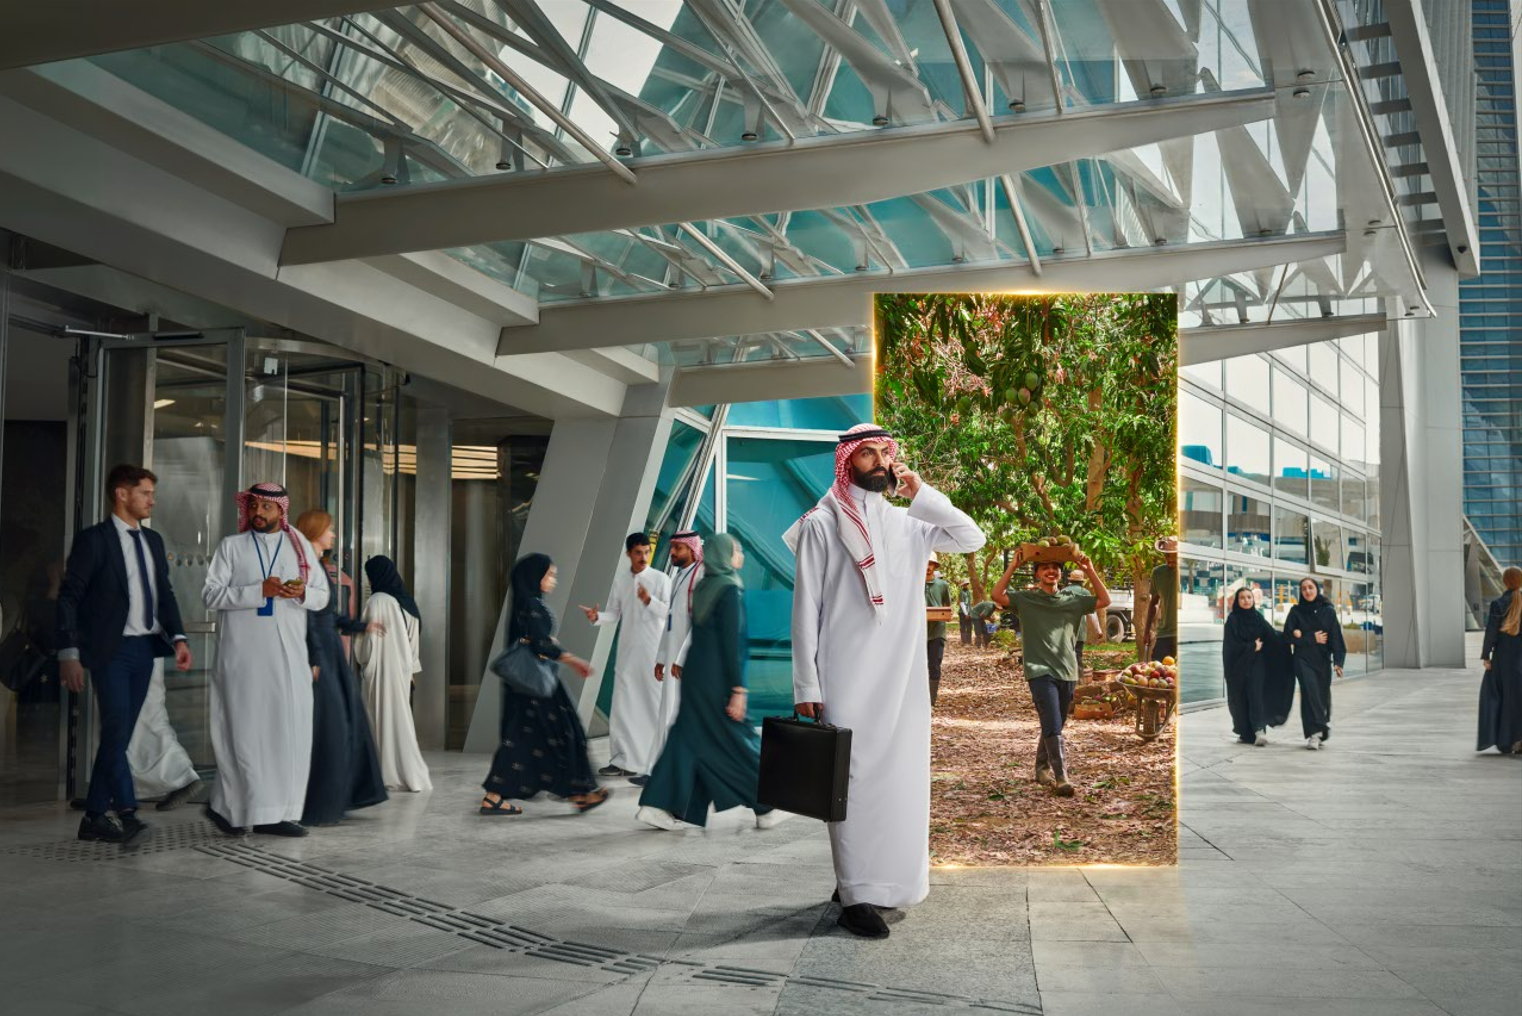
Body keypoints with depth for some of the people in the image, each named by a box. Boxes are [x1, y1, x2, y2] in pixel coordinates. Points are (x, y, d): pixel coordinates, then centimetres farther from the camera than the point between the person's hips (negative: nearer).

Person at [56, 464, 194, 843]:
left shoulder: (153, 540, 14)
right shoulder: (94, 539, -5)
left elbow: (165, 592, 15)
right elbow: (69, 597, -7)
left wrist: (178, 637, 0)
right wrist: (69, 653, -14)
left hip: (145, 649, 6)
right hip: (111, 650, -6)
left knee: (119, 734, 9)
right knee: (116, 730, -13)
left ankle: (95, 816, 16)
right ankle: (127, 812, -12)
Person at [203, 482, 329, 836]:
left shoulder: (300, 545, 13)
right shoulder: (231, 547, 7)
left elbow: (322, 595, 12)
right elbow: (211, 594, -4)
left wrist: (303, 593, -11)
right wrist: (259, 590, -16)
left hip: (288, 656, 3)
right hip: (242, 655, -2)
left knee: (290, 730, -1)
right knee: (245, 729, -2)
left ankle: (276, 813, 5)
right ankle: (226, 806, 12)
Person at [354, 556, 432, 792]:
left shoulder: (376, 601, -14)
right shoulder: (406, 601, 9)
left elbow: (369, 640, -13)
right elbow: (413, 640, 12)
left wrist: (362, 661, 3)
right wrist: (410, 670, 16)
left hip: (382, 669, -7)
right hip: (402, 670, 7)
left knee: (384, 719, -1)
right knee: (401, 717, 11)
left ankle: (393, 775, 1)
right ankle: (410, 774, 12)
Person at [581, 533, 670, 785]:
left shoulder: (661, 579, -5)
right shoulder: (620, 579, 9)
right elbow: (614, 614, 9)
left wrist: (650, 601, -26)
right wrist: (597, 617, -10)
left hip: (653, 650, -5)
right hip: (627, 650, 5)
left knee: (653, 707, -3)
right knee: (622, 705, 8)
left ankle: (653, 766, -1)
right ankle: (623, 760, 18)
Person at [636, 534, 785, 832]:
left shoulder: (703, 587, 10)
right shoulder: (730, 590, -14)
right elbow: (731, 642, -19)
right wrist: (738, 690, -18)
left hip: (695, 675, 8)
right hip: (717, 680, -8)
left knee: (689, 739, 8)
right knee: (738, 741, 4)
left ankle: (658, 805, 2)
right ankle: (766, 809, 16)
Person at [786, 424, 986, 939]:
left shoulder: (907, 522, 12)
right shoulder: (821, 524, -2)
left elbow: (973, 539, 7)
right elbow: (805, 609, -4)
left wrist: (921, 494, 2)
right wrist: (806, 686, -9)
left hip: (902, 676, 5)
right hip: (847, 678, -5)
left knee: (899, 778, 8)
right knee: (853, 781, -4)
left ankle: (882, 881, 21)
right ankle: (856, 897, 1)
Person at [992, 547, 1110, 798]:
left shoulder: (1072, 598, 10)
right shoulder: (1026, 599, 0)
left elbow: (1104, 600, 6)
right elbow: (998, 595, -15)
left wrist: (1090, 571, -2)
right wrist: (1013, 566, -17)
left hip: (1067, 671, 4)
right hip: (1040, 671, -4)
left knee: (1055, 726, 14)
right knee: (1052, 726, -14)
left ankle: (1042, 768, 31)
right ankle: (1061, 777, -14)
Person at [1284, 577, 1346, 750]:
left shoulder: (1328, 611, 3)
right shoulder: (1296, 611, 3)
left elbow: (1336, 638, -3)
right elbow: (1288, 636, -2)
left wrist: (1338, 662, -13)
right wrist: (1312, 638, -7)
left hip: (1323, 660, 2)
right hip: (1302, 659, -1)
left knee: (1323, 695, 6)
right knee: (1309, 691, -19)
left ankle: (1324, 722, 35)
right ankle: (1314, 733, -22)